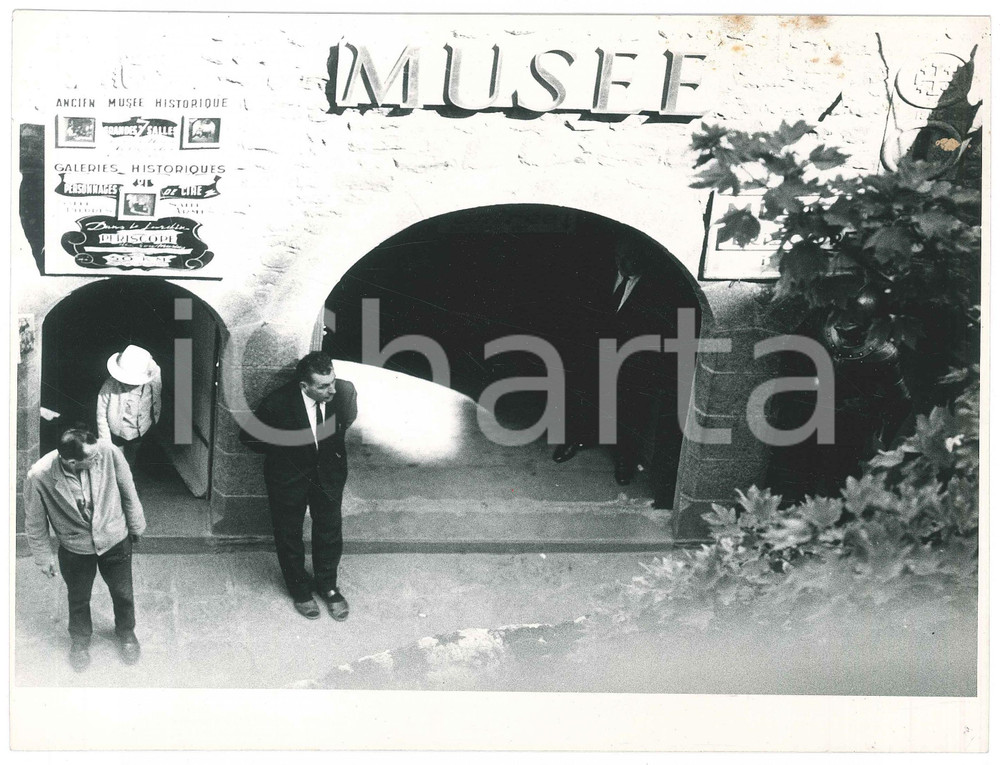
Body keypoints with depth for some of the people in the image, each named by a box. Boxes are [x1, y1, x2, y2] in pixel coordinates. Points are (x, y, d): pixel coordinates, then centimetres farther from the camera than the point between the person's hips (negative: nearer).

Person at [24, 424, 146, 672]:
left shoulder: (108, 452, -30)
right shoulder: (39, 477, -31)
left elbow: (128, 491, -10)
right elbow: (35, 523, -11)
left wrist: (136, 526, 3)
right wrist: (44, 557, 0)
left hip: (115, 540, 1)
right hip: (75, 550, -1)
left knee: (123, 594, 22)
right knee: (79, 600, 24)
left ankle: (126, 632, 53)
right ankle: (80, 640, 54)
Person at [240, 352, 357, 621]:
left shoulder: (345, 391, -24)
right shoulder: (278, 403, -32)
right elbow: (248, 436, -12)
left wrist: (336, 450, 1)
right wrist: (285, 453, -9)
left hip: (329, 474, 2)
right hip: (290, 476, -2)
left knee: (330, 533, 18)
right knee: (289, 536, 18)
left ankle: (328, 586, 44)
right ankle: (300, 590, 43)